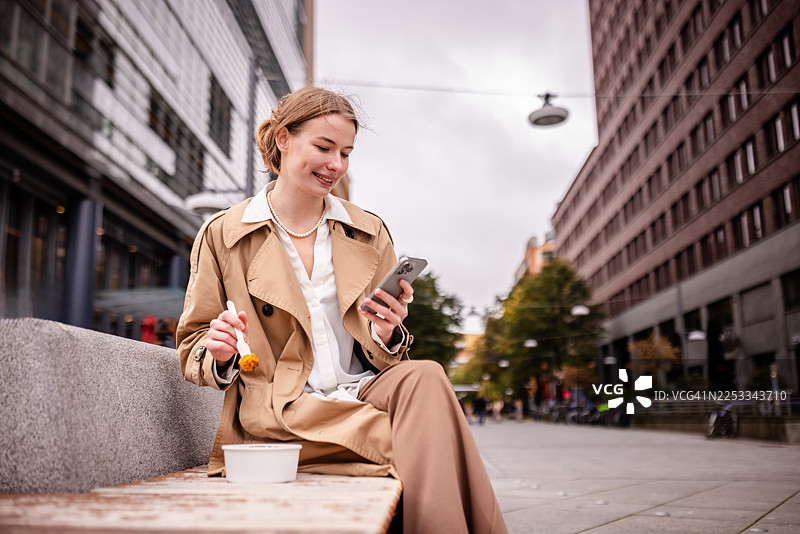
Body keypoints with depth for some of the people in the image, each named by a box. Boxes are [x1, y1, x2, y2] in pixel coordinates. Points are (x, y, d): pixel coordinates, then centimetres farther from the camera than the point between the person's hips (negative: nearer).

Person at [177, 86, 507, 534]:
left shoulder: (370, 233, 13)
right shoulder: (222, 235, 5)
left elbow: (384, 358, 14)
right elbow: (193, 351, 9)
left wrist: (387, 334, -11)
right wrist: (219, 353, -15)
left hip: (361, 393, 4)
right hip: (278, 415, -4)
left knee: (424, 376, -31)